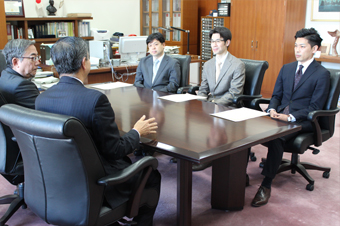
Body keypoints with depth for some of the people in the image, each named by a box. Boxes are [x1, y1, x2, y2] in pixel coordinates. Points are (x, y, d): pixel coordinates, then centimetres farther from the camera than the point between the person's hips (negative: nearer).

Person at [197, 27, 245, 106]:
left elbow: (234, 93, -12)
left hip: (227, 106, -6)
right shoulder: (207, 64, 14)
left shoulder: (238, 65, -6)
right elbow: (203, 90, 12)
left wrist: (215, 103, -24)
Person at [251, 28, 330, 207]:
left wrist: (291, 117, -20)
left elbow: (315, 107, -7)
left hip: (302, 120, -5)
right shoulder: (286, 68, 17)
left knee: (275, 138, -35)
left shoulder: (322, 74, -2)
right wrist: (272, 109, -6)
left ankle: (266, 186, -26)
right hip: (280, 115, 5)